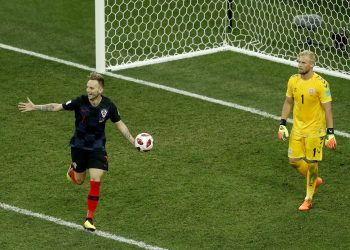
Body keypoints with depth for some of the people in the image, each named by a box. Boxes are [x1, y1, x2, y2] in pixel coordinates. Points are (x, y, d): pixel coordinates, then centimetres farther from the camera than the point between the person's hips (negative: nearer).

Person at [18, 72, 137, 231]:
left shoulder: (108, 106, -16)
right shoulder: (80, 101, -20)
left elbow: (119, 124, -3)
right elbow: (57, 107, -12)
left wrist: (134, 141, -8)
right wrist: (35, 107, -16)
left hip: (97, 147, 0)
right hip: (79, 146, 0)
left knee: (95, 182, -12)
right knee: (79, 181, 14)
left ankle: (89, 218, -2)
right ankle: (72, 170, 53)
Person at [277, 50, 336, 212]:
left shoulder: (321, 84, -17)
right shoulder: (293, 80, -1)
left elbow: (327, 109, -13)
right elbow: (288, 103, 11)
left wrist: (330, 133, -15)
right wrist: (282, 124, 8)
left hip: (315, 130, -5)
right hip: (297, 128, 5)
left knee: (311, 163, 2)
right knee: (294, 161, 6)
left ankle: (308, 199, 17)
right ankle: (315, 180, 34)